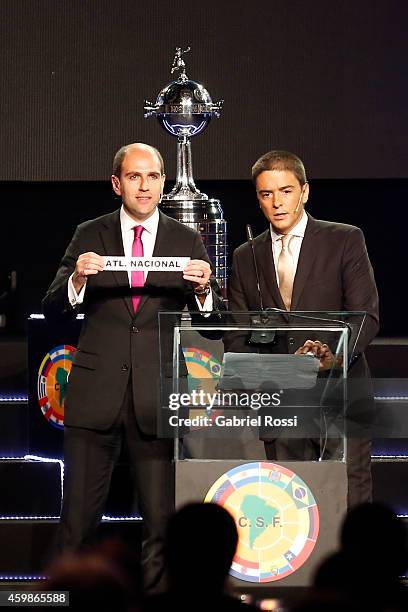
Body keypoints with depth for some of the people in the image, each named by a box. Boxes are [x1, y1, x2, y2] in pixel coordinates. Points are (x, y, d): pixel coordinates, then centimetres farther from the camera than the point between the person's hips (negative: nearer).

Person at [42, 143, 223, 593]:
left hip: (157, 398, 0)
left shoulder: (187, 242, 8)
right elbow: (52, 309, 1)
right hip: (96, 393, 0)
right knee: (79, 517, 0)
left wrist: (204, 289, -19)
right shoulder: (90, 236, 7)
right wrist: (77, 278, -20)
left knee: (161, 519, 1)